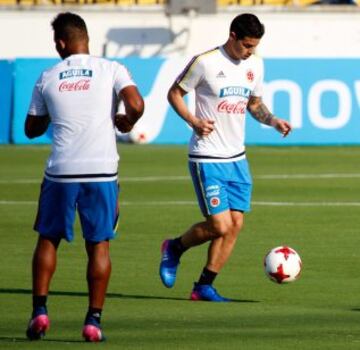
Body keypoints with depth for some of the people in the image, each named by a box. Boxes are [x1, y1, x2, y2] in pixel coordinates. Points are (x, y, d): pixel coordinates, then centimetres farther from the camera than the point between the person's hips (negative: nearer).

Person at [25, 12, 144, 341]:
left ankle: (39, 311, 8)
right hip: (102, 171, -1)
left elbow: (32, 129, 14)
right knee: (99, 244, 7)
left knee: (48, 239, 16)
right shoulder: (111, 70, 0)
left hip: (61, 171, 1)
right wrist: (126, 123, 7)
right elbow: (136, 104, -14)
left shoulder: (47, 78, 6)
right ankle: (94, 320, 3)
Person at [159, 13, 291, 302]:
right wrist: (194, 121, -19)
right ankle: (175, 249, 16)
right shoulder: (205, 62, -13)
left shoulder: (255, 65, 7)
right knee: (220, 225, -12)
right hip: (207, 159, -7)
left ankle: (204, 286, 11)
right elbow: (174, 93, -3)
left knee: (236, 224, 1)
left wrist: (273, 121, 1)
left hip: (237, 158, 7)